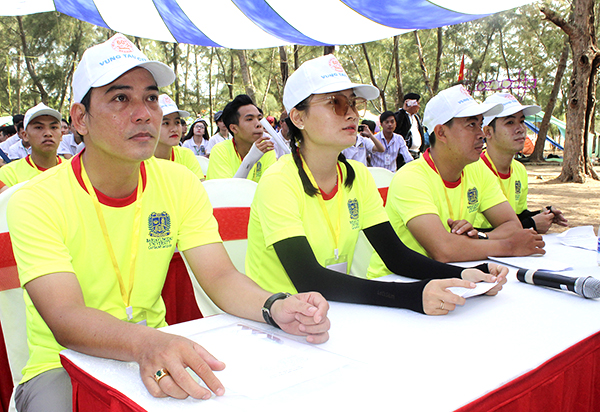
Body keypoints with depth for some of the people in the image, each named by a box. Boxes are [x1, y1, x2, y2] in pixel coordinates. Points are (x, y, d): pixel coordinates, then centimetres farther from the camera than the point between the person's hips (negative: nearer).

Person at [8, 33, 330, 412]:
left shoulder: (180, 184, -3)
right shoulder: (36, 201, -15)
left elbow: (220, 277, -9)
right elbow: (65, 318, -27)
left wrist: (275, 307, -31)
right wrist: (146, 343, -47)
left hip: (156, 358, 3)